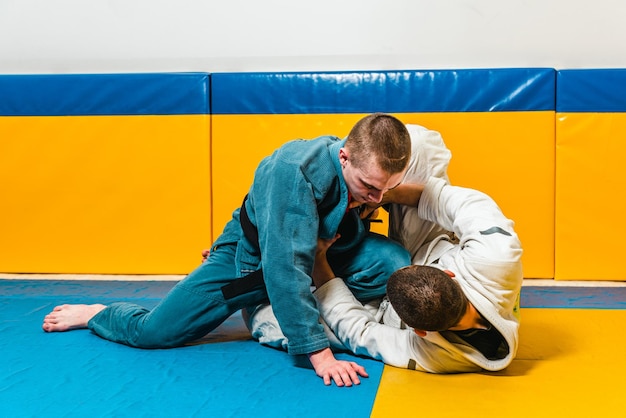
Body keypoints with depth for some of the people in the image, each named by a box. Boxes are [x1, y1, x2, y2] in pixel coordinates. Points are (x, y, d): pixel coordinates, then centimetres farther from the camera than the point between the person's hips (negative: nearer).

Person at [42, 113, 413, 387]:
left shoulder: (377, 172, -20)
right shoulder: (295, 170, -39)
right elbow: (284, 264, -41)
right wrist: (319, 353, -41)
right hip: (253, 254, -4)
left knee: (395, 263, -21)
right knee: (151, 332, -8)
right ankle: (97, 314, 29)